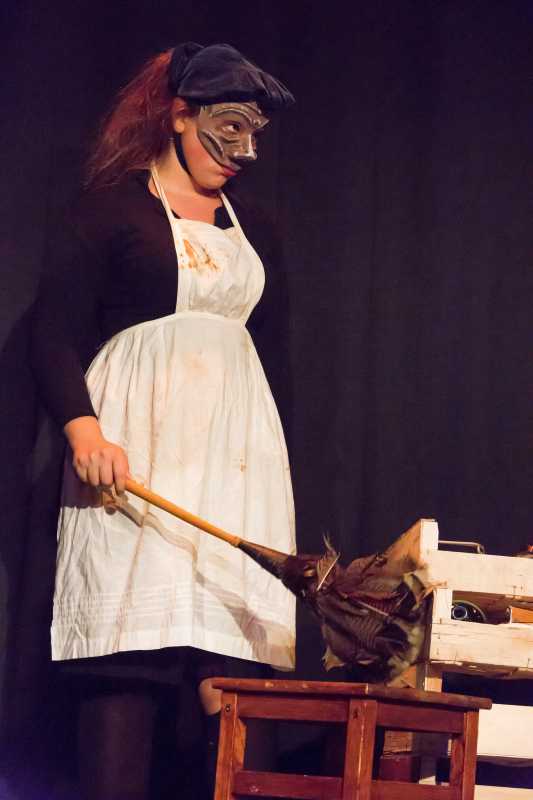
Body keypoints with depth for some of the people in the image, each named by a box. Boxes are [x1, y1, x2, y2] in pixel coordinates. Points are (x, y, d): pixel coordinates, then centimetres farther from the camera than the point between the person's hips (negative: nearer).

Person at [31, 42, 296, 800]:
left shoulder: (251, 226, 19)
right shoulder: (111, 208, 1)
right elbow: (54, 333, -5)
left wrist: (263, 440, 18)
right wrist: (83, 428, -20)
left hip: (237, 451, 5)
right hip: (135, 447, -5)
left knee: (240, 651, -5)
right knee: (128, 643, -13)